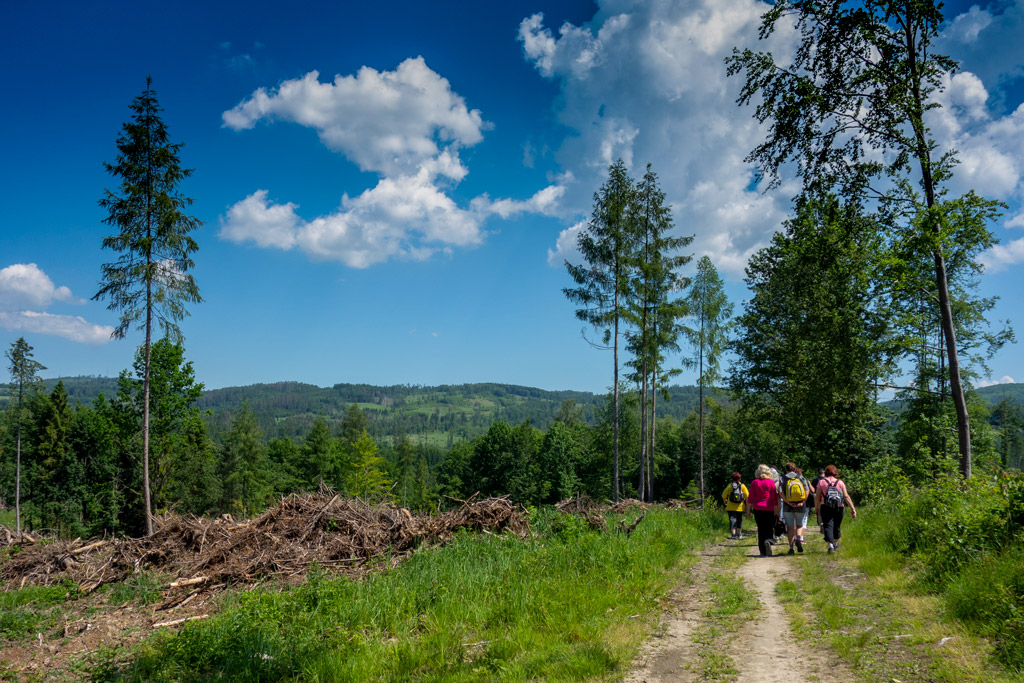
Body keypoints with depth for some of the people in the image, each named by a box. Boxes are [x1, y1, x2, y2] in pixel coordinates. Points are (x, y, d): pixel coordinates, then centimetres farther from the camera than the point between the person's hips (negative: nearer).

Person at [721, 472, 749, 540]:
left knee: (732, 519, -3)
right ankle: (739, 534, 27)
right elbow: (747, 496, -7)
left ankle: (733, 534, -16)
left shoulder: (730, 486, -1)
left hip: (731, 507, -1)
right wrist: (747, 505, 3)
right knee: (739, 520, 16)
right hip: (740, 507, 1)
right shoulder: (742, 486, -1)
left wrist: (725, 501, 20)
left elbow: (724, 495, 1)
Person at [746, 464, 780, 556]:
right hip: (769, 509, -1)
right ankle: (768, 540, -21)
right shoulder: (771, 482, 0)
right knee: (769, 528, 10)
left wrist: (748, 510, 7)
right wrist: (776, 510, 7)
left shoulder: (754, 482, 2)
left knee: (761, 529, 7)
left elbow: (750, 498, 1)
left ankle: (763, 552, 3)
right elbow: (774, 498, 1)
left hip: (757, 509, 1)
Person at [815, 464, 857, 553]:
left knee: (828, 526, -3)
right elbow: (846, 496, -2)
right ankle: (835, 543, 39)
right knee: (837, 526, 18)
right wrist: (852, 508, -3)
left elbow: (817, 497, 0)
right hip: (839, 508, 2)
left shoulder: (821, 482, 3)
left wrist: (816, 508, 12)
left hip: (825, 508, -2)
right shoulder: (840, 482, 6)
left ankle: (830, 545, -21)